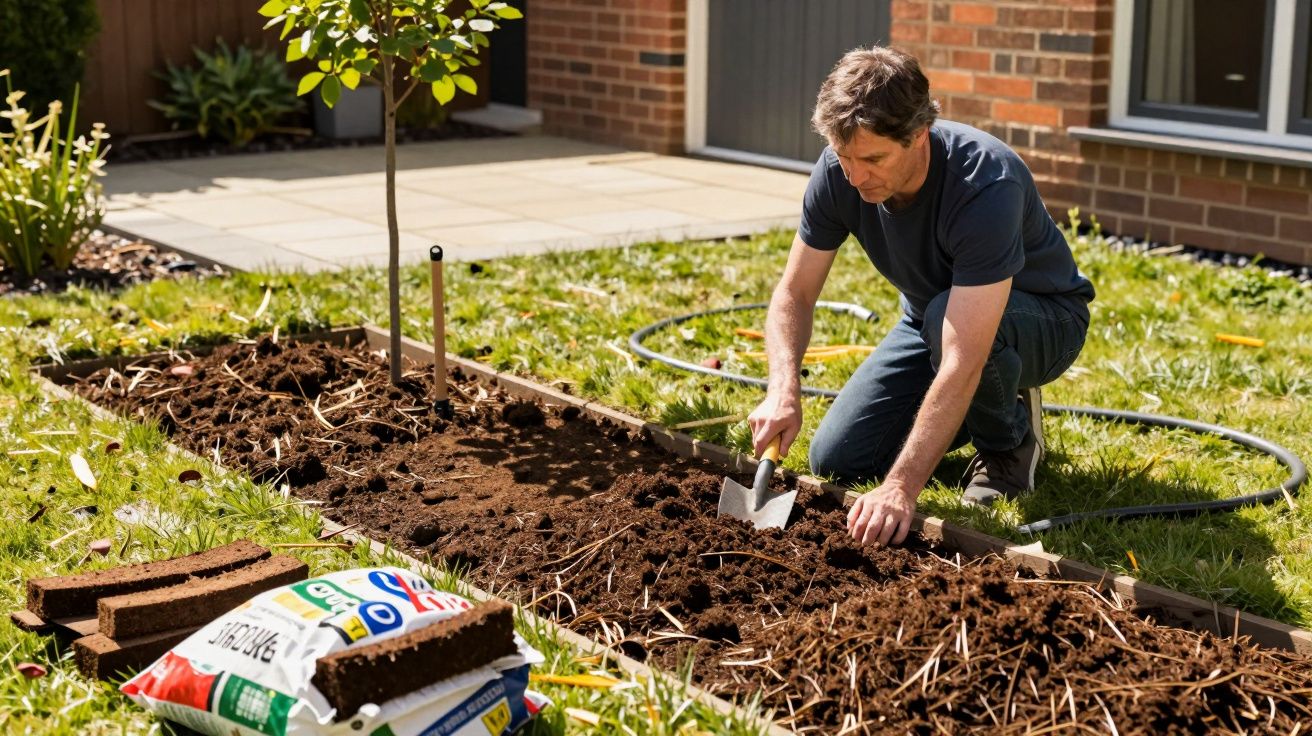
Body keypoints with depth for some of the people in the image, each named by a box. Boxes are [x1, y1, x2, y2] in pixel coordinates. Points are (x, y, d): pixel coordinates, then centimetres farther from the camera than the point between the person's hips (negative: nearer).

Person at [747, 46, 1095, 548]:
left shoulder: (987, 184, -39)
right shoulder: (838, 172, -21)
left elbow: (963, 361, -44)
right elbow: (793, 295, -12)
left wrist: (901, 488, -48)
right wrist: (783, 389, -32)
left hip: (1043, 319, -5)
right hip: (929, 317, 6)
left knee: (943, 316, -39)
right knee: (834, 462, -8)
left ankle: (1010, 441, -8)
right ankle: (975, 413, 18)